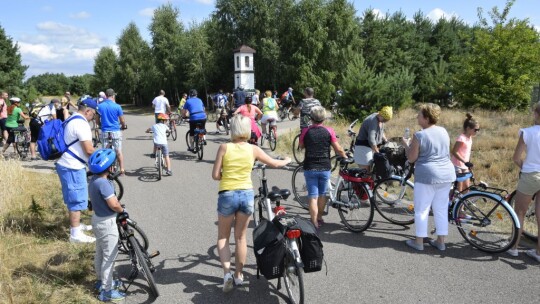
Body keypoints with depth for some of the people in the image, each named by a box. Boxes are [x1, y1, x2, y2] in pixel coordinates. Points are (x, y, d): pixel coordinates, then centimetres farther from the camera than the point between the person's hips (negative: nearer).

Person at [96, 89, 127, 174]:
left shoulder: (99, 106, 1)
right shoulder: (117, 106, -8)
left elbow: (97, 121, 6)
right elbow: (122, 121, -2)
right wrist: (123, 126, 19)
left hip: (104, 132, 2)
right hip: (116, 131, -2)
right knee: (118, 151, 8)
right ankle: (122, 169, 10)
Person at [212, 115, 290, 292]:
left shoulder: (224, 147, -7)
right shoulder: (253, 149, -2)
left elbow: (215, 175, -9)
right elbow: (274, 164, 11)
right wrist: (287, 161, 31)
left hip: (227, 195, -2)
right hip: (247, 195, 2)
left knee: (223, 237, 16)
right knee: (241, 237, 17)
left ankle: (226, 272, 1)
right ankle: (238, 275, 27)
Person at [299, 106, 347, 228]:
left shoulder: (306, 131, -7)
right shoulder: (329, 131, -7)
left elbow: (301, 146, 10)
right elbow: (338, 149, -4)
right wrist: (345, 156, 14)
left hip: (310, 168, -1)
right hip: (325, 168, 1)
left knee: (313, 196, 4)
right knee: (322, 194, 19)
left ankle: (314, 223, 3)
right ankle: (319, 218, 32)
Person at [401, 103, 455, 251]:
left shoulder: (419, 135, -13)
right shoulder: (444, 131, 7)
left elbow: (411, 159, -8)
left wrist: (406, 144, 7)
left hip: (427, 175, -6)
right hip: (447, 174, 7)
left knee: (421, 210, 5)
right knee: (441, 209, 14)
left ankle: (419, 242, 13)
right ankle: (441, 241, 21)